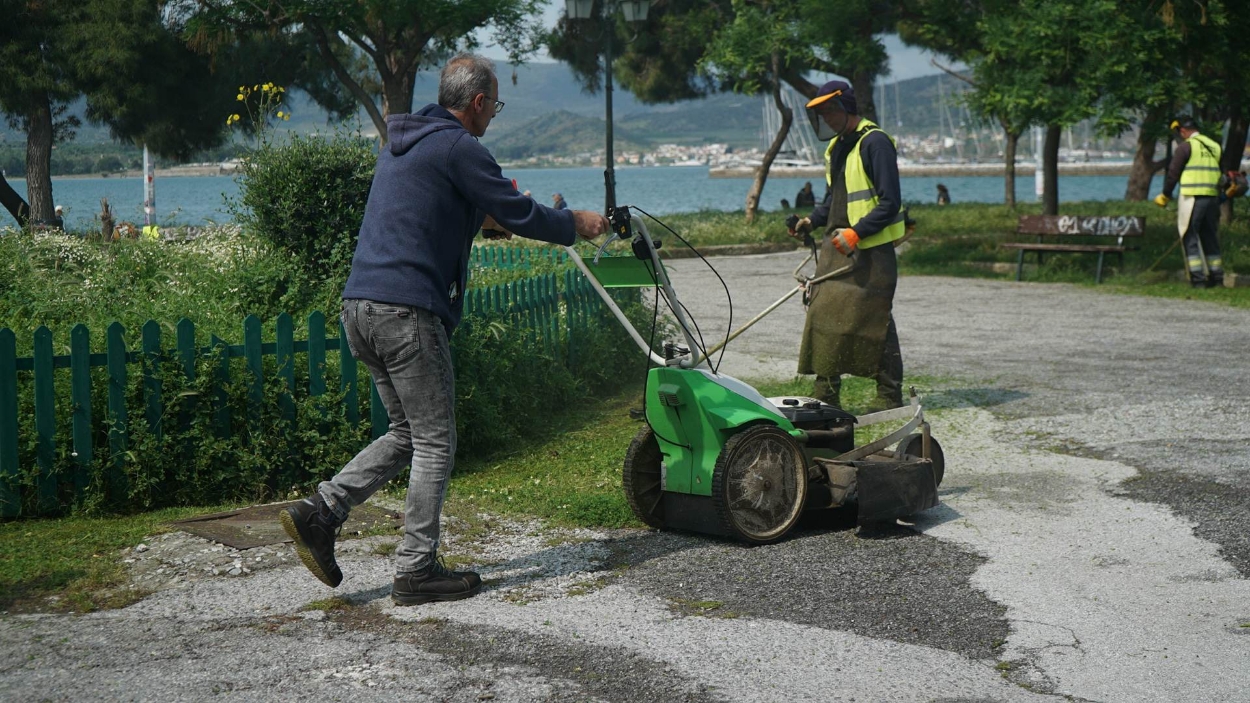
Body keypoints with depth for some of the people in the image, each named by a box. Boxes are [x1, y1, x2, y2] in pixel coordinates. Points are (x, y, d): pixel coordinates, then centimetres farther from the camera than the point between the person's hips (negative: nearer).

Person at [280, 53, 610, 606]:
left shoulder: (404, 141, 21)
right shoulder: (458, 148, -7)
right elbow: (518, 215, -5)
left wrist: (492, 216, 45)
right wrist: (576, 224, 11)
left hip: (360, 306, 9)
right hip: (406, 311, -9)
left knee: (406, 435, 18)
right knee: (434, 443, 1)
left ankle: (318, 512, 8)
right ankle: (416, 571, 5)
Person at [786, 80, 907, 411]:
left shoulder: (874, 143, -12)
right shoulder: (837, 146, 17)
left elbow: (890, 203, -18)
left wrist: (856, 232, -26)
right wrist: (813, 220, 12)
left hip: (871, 250, -9)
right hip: (836, 248, 9)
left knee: (875, 323, -3)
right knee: (824, 316, 5)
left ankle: (890, 397, 7)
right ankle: (825, 394, 12)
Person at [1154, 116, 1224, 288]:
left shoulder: (1186, 147, -7)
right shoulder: (1214, 146, 13)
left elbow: (1173, 173, -6)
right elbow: (1220, 174, 16)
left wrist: (1165, 196, 6)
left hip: (1192, 198, -6)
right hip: (1212, 197, 6)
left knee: (1190, 238, -1)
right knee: (1210, 238, 13)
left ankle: (1198, 278, -7)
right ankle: (1217, 277, 13)